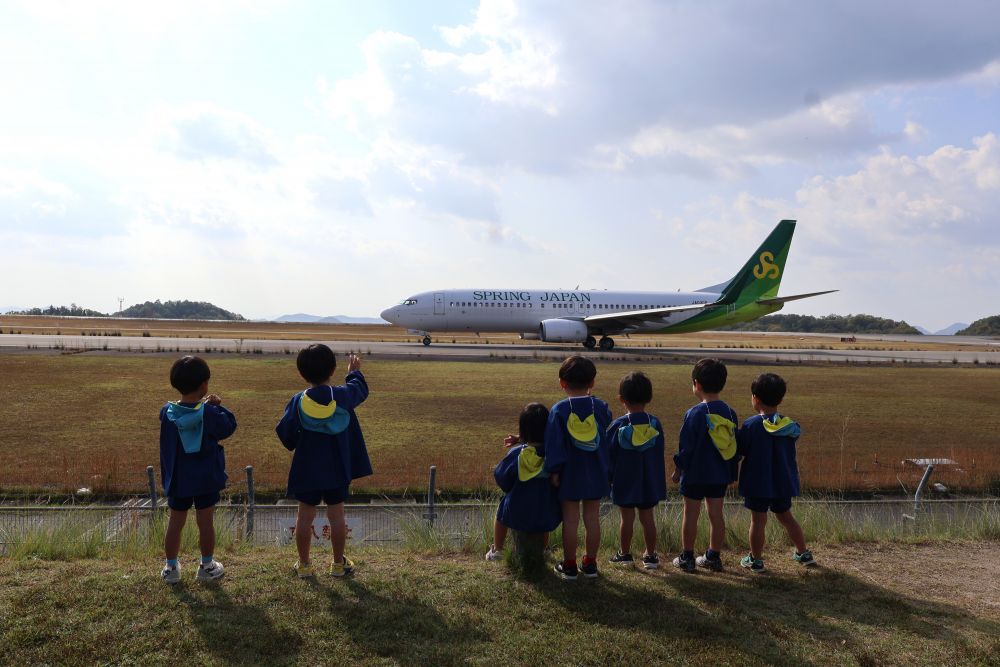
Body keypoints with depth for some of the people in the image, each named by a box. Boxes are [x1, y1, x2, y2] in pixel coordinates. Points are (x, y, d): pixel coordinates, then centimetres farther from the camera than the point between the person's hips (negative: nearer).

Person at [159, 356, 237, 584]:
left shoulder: (167, 412, -8)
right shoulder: (209, 413, -17)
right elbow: (229, 426, -6)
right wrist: (217, 406, -2)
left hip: (177, 480, 3)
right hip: (206, 479, -2)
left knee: (175, 523, 13)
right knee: (206, 523, 9)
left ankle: (171, 568, 23)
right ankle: (207, 566, 21)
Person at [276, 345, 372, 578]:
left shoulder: (297, 403, -14)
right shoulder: (343, 396, -12)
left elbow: (285, 435, -8)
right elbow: (361, 390, 9)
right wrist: (354, 372, 28)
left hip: (307, 471, 0)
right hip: (338, 470, 1)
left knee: (305, 516, 11)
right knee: (336, 515, 10)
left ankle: (304, 565, 21)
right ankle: (339, 564, 21)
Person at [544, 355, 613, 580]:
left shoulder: (559, 410, -10)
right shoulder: (601, 408, -3)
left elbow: (554, 444, -10)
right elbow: (608, 441, 7)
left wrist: (554, 471, -5)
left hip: (570, 475, -2)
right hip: (595, 474, 2)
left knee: (570, 520, 5)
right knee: (592, 518, 11)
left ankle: (569, 566, 14)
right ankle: (590, 564, 20)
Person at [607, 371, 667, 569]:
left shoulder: (618, 425, -12)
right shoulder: (655, 424, -4)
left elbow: (609, 455, -6)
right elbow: (660, 455, 4)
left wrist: (608, 478, 6)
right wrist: (660, 482, 14)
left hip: (625, 483, -2)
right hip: (649, 483, 2)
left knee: (627, 518, 7)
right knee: (647, 518, 10)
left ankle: (625, 554, 19)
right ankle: (650, 555, 17)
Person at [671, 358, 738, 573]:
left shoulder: (694, 414, -16)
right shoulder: (730, 413, 1)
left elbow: (685, 447, -13)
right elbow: (734, 447, 9)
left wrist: (678, 469, 1)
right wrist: (732, 474, 19)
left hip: (695, 474, -5)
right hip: (720, 475, 5)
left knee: (690, 514, 5)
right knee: (716, 514, 12)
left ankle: (687, 558, 13)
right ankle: (714, 556, 21)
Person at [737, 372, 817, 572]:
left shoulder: (750, 425, -16)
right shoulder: (789, 427, -4)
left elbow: (738, 451, -10)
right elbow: (790, 454, 6)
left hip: (758, 482, -5)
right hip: (782, 481, 5)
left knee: (758, 520, 3)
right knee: (785, 517, 20)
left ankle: (756, 560, 12)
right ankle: (804, 553, 30)